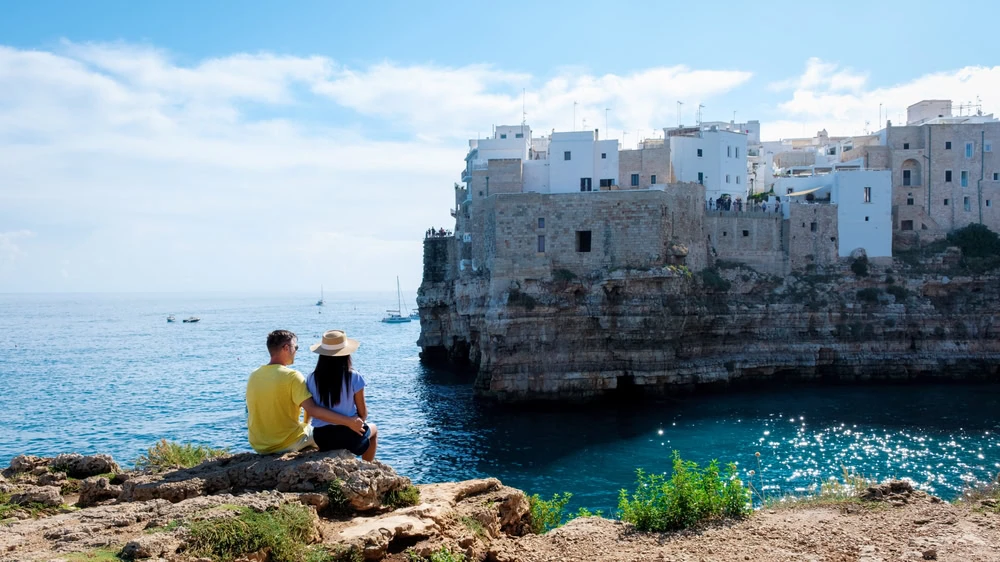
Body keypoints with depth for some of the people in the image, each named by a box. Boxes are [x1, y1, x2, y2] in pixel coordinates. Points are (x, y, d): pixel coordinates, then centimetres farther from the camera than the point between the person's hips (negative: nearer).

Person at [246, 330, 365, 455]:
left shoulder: (253, 376, -1)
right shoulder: (292, 376, -19)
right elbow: (312, 410, -27)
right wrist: (349, 422, -26)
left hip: (258, 446, 6)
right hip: (287, 445, -6)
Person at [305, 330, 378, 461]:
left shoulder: (312, 379, -8)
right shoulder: (354, 377, -15)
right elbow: (363, 412, -8)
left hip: (321, 439, 3)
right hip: (350, 436, -3)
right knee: (373, 429, 32)